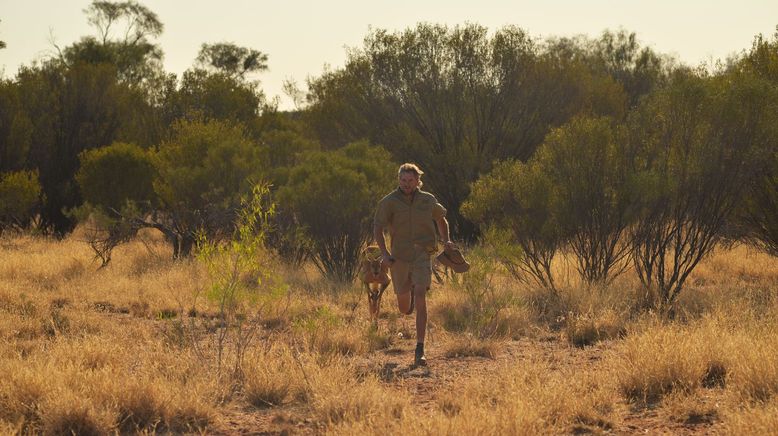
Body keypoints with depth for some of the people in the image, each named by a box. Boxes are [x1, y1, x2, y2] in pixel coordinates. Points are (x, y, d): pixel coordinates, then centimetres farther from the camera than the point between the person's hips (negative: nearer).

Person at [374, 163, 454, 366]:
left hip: (422, 256, -1)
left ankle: (419, 351, -20)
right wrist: (384, 252, -25)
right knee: (404, 308, 15)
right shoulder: (389, 202, -5)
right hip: (399, 258, 1)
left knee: (420, 300, -20)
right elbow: (377, 228, -11)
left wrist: (446, 240, 8)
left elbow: (441, 219, 23)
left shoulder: (428, 200, 3)